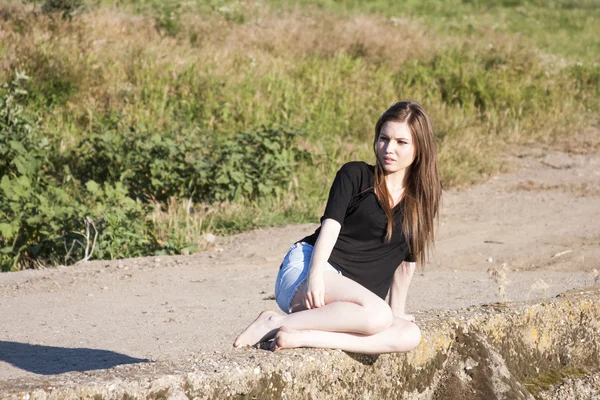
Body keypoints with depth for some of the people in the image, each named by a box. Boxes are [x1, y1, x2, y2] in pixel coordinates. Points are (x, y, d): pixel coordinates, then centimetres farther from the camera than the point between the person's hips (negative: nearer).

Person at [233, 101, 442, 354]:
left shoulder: (422, 199, 14)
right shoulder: (355, 175, 4)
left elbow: (407, 259, 20)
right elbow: (330, 226, -10)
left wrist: (397, 311, 19)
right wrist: (315, 275, -26)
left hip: (350, 301, 5)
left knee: (409, 335, -26)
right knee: (376, 314, -35)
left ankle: (299, 337, -30)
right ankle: (276, 323, -25)